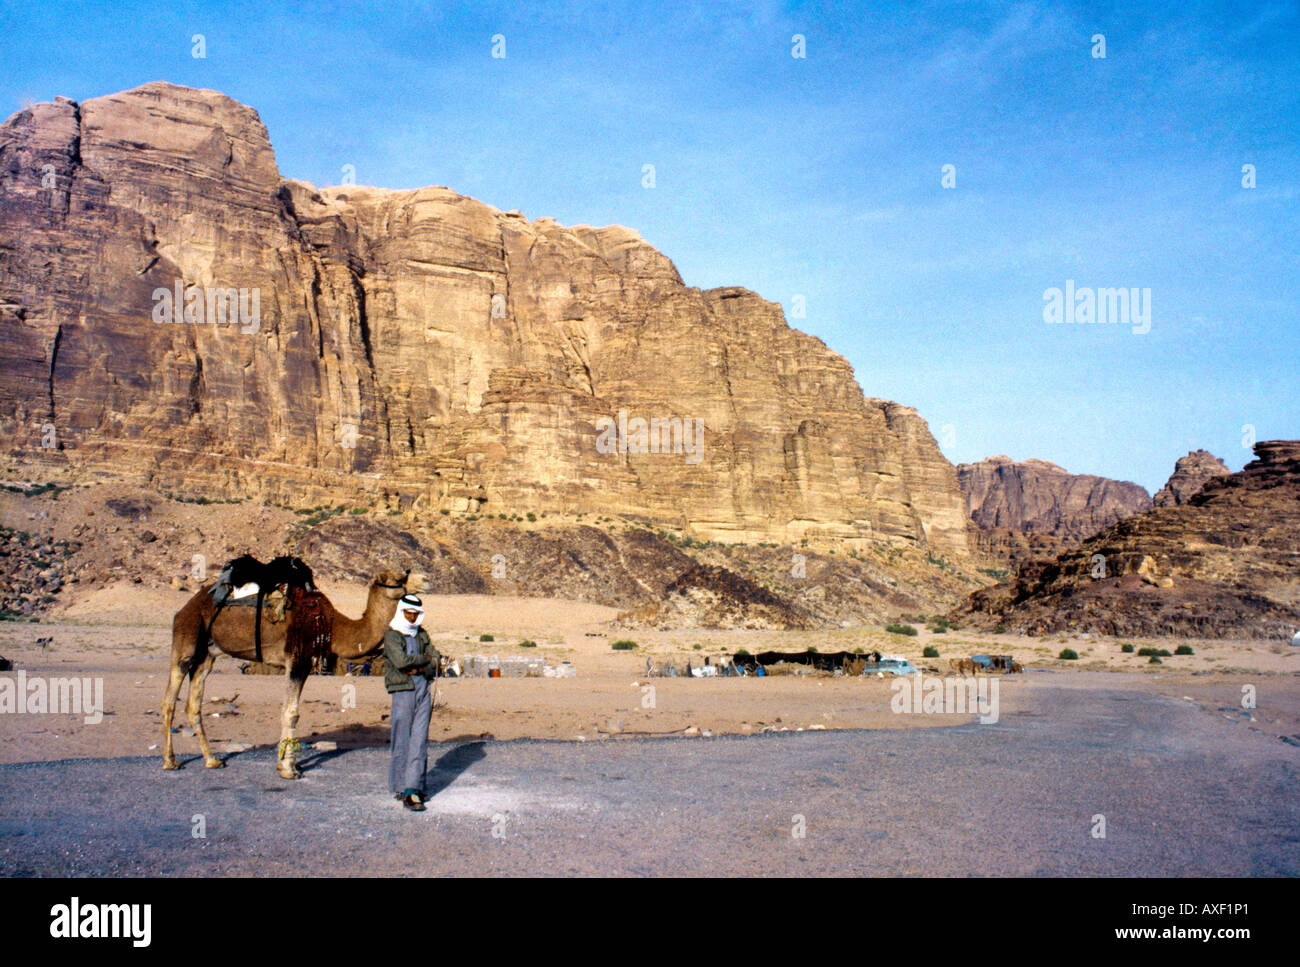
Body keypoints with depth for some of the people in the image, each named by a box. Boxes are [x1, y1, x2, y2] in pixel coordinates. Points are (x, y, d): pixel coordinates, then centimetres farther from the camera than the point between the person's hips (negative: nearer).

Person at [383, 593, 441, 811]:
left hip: (423, 689, 4)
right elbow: (401, 661, -14)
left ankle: (413, 789, 1)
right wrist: (424, 659, -2)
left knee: (420, 740, -1)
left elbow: (436, 660, 9)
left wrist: (420, 669, -8)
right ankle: (399, 787, 9)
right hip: (403, 690, -4)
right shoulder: (391, 635, 0)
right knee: (402, 741, -2)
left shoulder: (422, 634, 16)